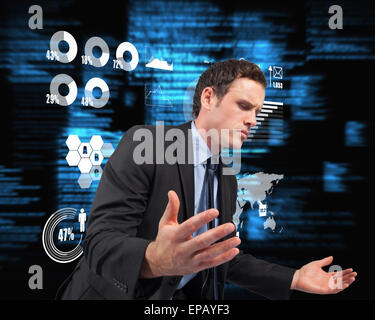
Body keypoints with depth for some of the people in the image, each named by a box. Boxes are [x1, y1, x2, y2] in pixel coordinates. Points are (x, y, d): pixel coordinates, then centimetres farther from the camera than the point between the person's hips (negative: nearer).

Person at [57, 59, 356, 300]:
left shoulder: (228, 180, 4)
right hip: (112, 293, -5)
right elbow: (99, 242, -23)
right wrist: (154, 258, -42)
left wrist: (295, 279, 2)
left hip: (182, 296, 6)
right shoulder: (144, 143, -17)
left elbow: (223, 256, 9)